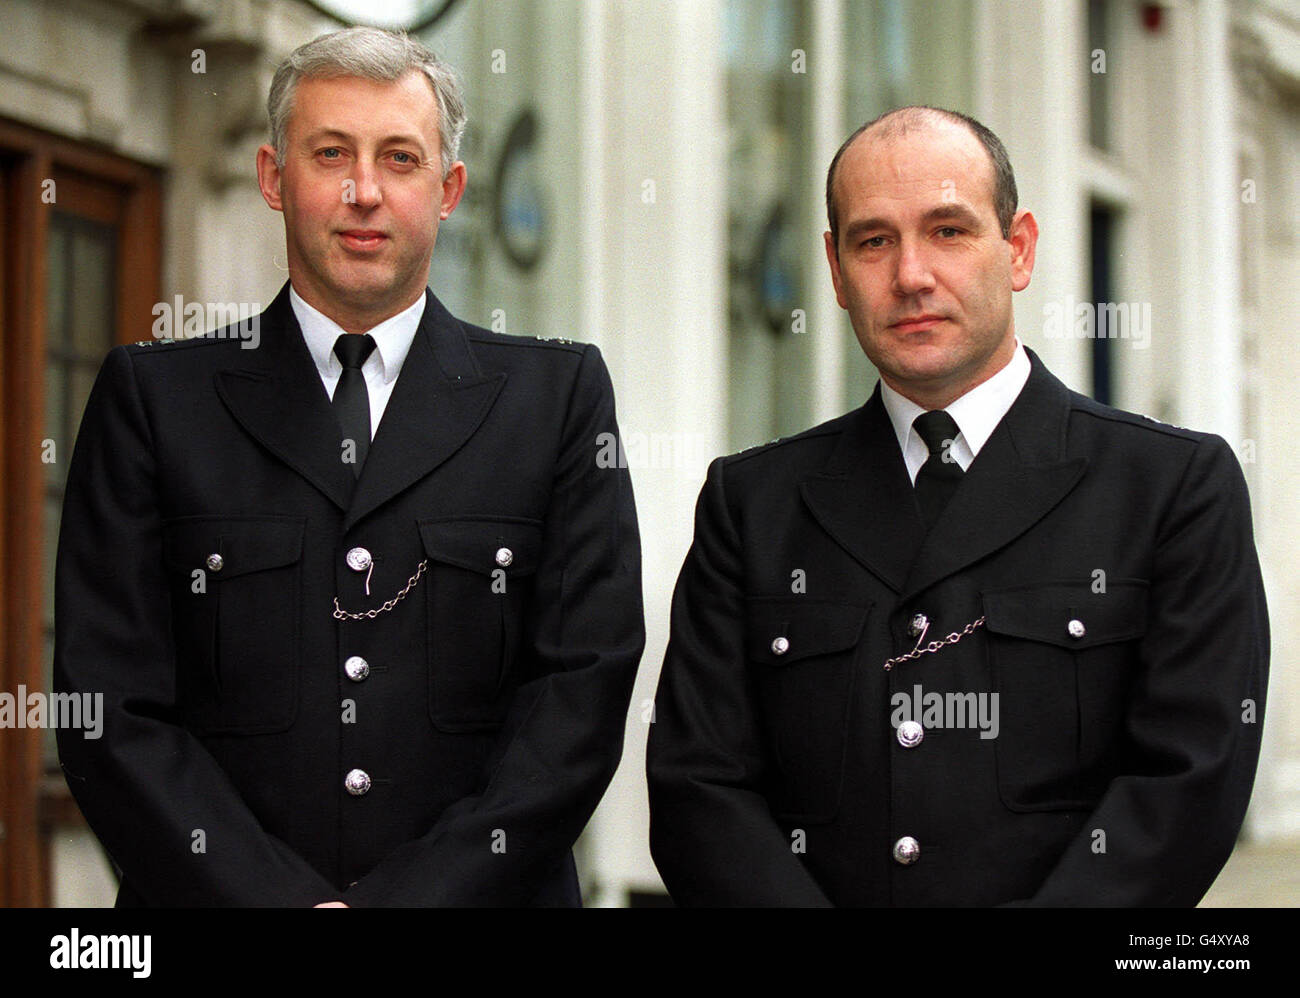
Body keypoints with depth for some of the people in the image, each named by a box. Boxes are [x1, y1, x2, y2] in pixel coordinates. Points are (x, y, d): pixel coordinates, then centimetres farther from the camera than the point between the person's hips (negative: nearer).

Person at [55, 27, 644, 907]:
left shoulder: (559, 396, 7)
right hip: (215, 893, 0)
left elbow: (584, 687, 0)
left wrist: (420, 892, -11)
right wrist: (272, 898, -13)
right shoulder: (153, 397, 6)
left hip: (483, 893, 0)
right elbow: (111, 706, -1)